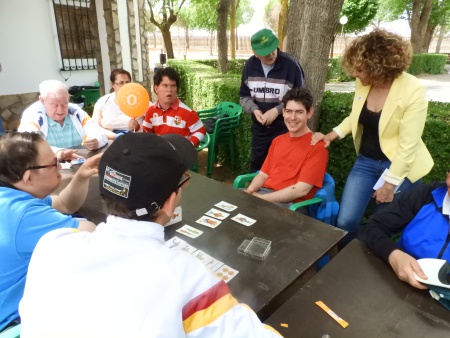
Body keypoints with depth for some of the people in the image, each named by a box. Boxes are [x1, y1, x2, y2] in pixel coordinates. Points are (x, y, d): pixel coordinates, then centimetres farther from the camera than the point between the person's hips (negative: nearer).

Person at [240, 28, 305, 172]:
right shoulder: (250, 65, -1)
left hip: (285, 129, -4)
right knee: (256, 165, 19)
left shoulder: (291, 65, -15)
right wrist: (254, 110, -14)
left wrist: (277, 110, -21)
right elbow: (244, 96, 6)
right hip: (259, 129, 4)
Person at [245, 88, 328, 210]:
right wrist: (249, 192, -8)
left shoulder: (317, 147, -7)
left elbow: (301, 190, -14)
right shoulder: (277, 141, 16)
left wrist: (259, 198, -18)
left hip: (291, 203, -6)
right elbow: (263, 174, 14)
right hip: (264, 192, 7)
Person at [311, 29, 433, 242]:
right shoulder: (363, 84, -6)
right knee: (345, 221, 1)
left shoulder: (413, 91, -21)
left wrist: (390, 184, -16)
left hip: (399, 167, -4)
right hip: (366, 161, 4)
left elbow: (408, 145, -19)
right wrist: (331, 135, 0)